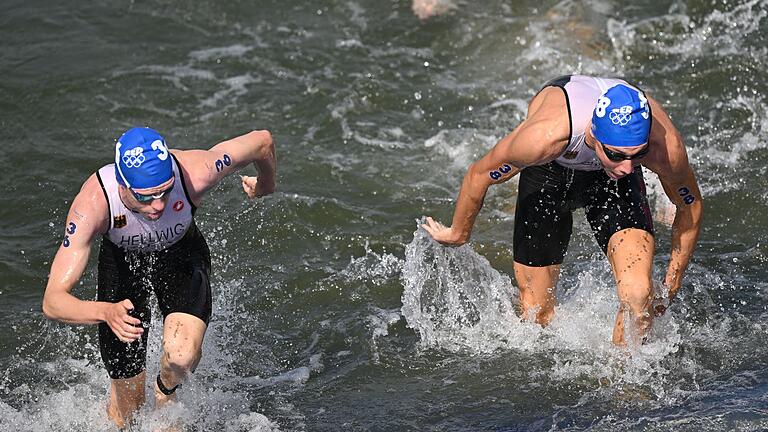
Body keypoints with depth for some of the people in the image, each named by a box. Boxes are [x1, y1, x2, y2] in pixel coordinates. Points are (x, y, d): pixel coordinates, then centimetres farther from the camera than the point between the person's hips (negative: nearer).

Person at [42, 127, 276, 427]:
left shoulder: (194, 174, -39)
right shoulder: (92, 203, -40)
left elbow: (262, 141, -19)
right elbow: (52, 302, -41)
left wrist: (265, 185, 3)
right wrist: (106, 312, -60)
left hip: (182, 255, 0)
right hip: (122, 262, 0)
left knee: (181, 357, -28)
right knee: (127, 407, 4)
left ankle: (166, 393, 9)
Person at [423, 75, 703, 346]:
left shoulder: (666, 145, -38)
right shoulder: (544, 136, -44)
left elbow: (690, 205, -13)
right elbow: (478, 175, -22)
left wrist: (671, 287, -4)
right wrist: (458, 234, -3)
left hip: (610, 179, 1)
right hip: (549, 170, -1)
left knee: (639, 296, -20)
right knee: (536, 312, 4)